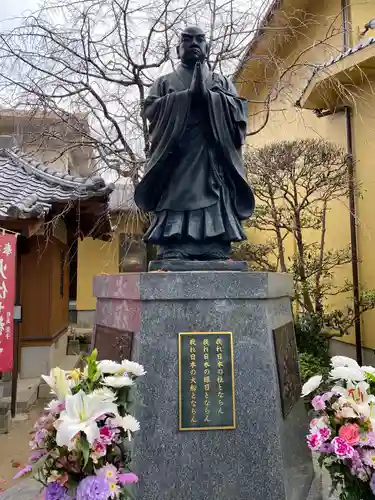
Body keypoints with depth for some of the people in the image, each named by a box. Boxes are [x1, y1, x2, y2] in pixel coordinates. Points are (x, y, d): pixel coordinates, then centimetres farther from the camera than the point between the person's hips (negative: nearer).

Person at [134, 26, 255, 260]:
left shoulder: (222, 83, 27)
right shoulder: (165, 82, 24)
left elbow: (239, 111, 9)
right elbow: (150, 110, 5)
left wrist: (208, 94, -4)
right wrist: (188, 94, -2)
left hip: (213, 161, 1)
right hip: (175, 161, 0)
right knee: (174, 228, -15)